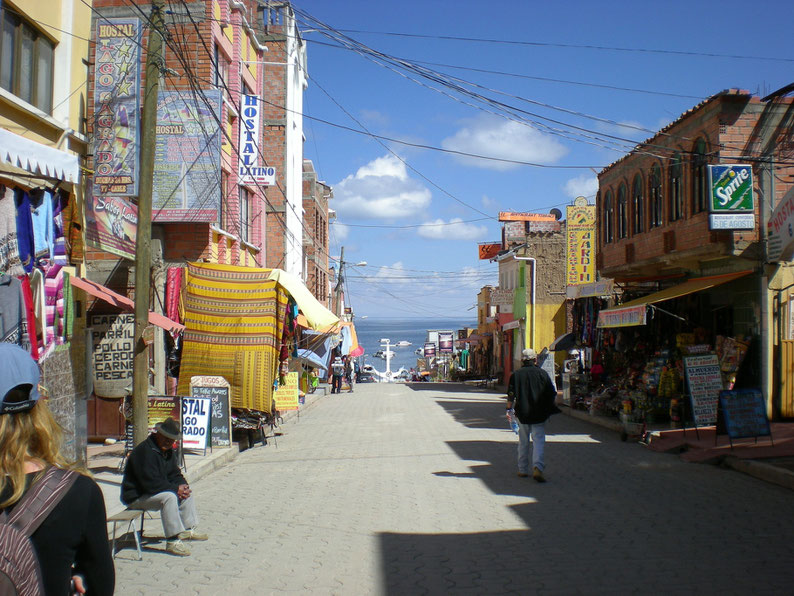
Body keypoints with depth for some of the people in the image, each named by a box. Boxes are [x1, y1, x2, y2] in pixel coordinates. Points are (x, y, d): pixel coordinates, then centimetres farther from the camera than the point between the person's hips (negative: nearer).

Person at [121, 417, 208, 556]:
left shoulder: (168, 451, 7)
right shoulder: (145, 451, -24)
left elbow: (174, 474, 13)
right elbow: (151, 483, -30)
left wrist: (183, 485, -10)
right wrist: (176, 489, -24)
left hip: (156, 491, 10)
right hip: (136, 497, -10)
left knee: (187, 491, 11)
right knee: (169, 497, -33)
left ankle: (188, 530, 20)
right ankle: (172, 542, -33)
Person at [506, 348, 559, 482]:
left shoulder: (516, 374, 2)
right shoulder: (542, 373, -1)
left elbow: (511, 395, -1)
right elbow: (552, 394, 1)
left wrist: (509, 409, 7)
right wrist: (550, 408, 16)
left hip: (522, 414, 2)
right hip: (539, 414, -2)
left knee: (523, 442, 13)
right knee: (539, 441, -3)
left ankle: (523, 469, 19)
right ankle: (538, 467, -21)